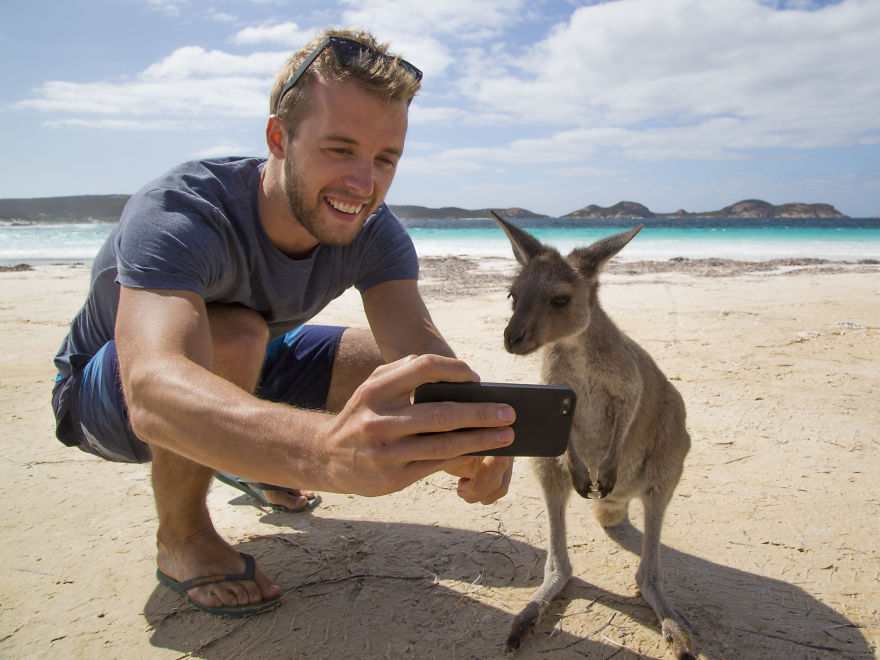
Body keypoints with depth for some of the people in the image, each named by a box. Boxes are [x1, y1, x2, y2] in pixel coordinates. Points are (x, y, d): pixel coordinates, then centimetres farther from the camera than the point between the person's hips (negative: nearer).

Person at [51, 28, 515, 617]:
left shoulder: (375, 233, -19)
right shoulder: (176, 213, -37)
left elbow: (418, 344, -33)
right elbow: (153, 392, -54)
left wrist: (468, 433, -57)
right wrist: (331, 450, -73)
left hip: (240, 374, 5)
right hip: (105, 390, -5)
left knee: (393, 369, -11)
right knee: (233, 334, -37)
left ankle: (248, 461, 15)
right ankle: (181, 535, -9)